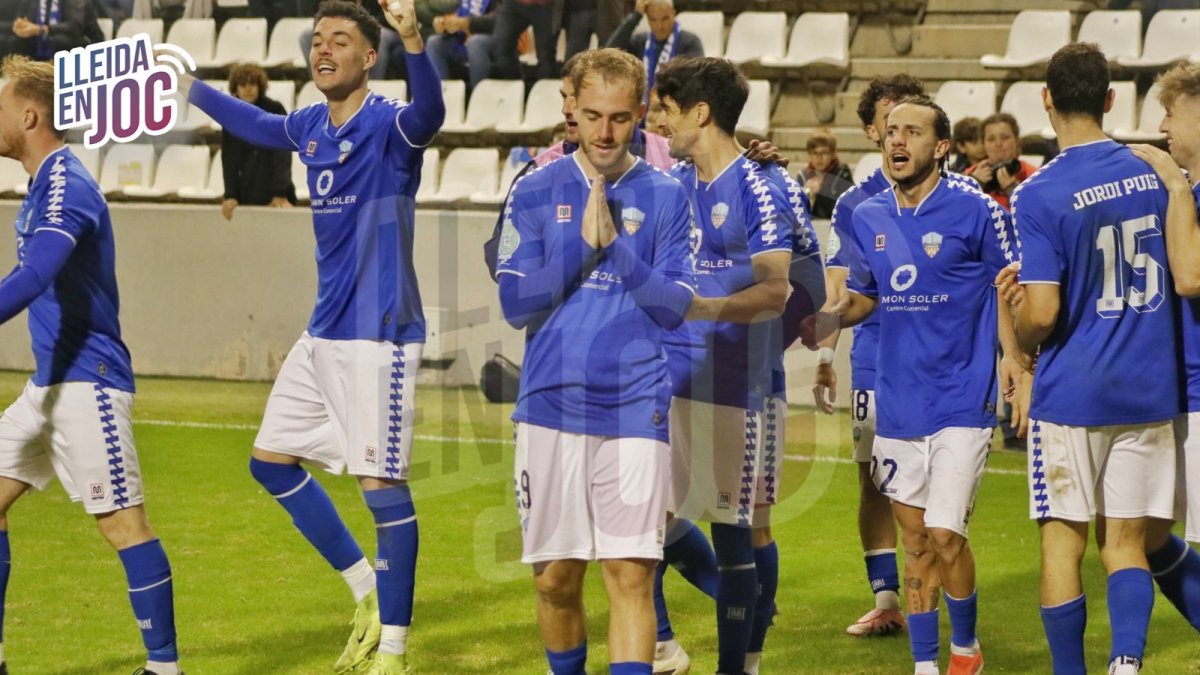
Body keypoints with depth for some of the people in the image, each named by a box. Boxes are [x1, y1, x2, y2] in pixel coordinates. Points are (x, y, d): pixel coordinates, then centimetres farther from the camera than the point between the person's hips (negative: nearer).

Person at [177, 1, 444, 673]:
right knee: (271, 460, 14)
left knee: (383, 483, -7)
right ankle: (368, 594, 24)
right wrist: (189, 86, 38)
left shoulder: (387, 126, -13)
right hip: (323, 337, 9)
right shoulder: (310, 127, 9)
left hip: (379, 335, -9)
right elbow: (255, 123, 31)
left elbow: (429, 113, -37)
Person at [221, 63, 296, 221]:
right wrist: (230, 195, -8)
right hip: (246, 195, 3)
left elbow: (282, 155, -10)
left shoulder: (275, 110, -5)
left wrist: (280, 194, -17)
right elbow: (229, 159, 1)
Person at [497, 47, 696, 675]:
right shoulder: (536, 192, 6)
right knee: (555, 578, 7)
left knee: (630, 575, -10)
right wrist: (583, 243, -10)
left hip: (634, 408, -1)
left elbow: (674, 307, -1)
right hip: (551, 404, 1)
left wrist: (615, 243, -12)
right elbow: (516, 304, 0)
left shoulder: (664, 197, 4)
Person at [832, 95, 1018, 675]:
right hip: (896, 405, 5)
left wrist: (1018, 371, -11)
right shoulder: (868, 219, 6)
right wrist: (830, 316, -1)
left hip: (961, 403, -5)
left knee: (944, 535, -10)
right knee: (915, 540, 10)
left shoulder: (975, 212, -8)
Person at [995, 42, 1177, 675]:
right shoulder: (1154, 173, 3)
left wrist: (1020, 339, 5)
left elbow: (1043, 314, -16)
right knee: (1126, 540, 8)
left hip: (1071, 392, -4)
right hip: (1149, 387, 4)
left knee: (1063, 543, 7)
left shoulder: (1038, 195, -13)